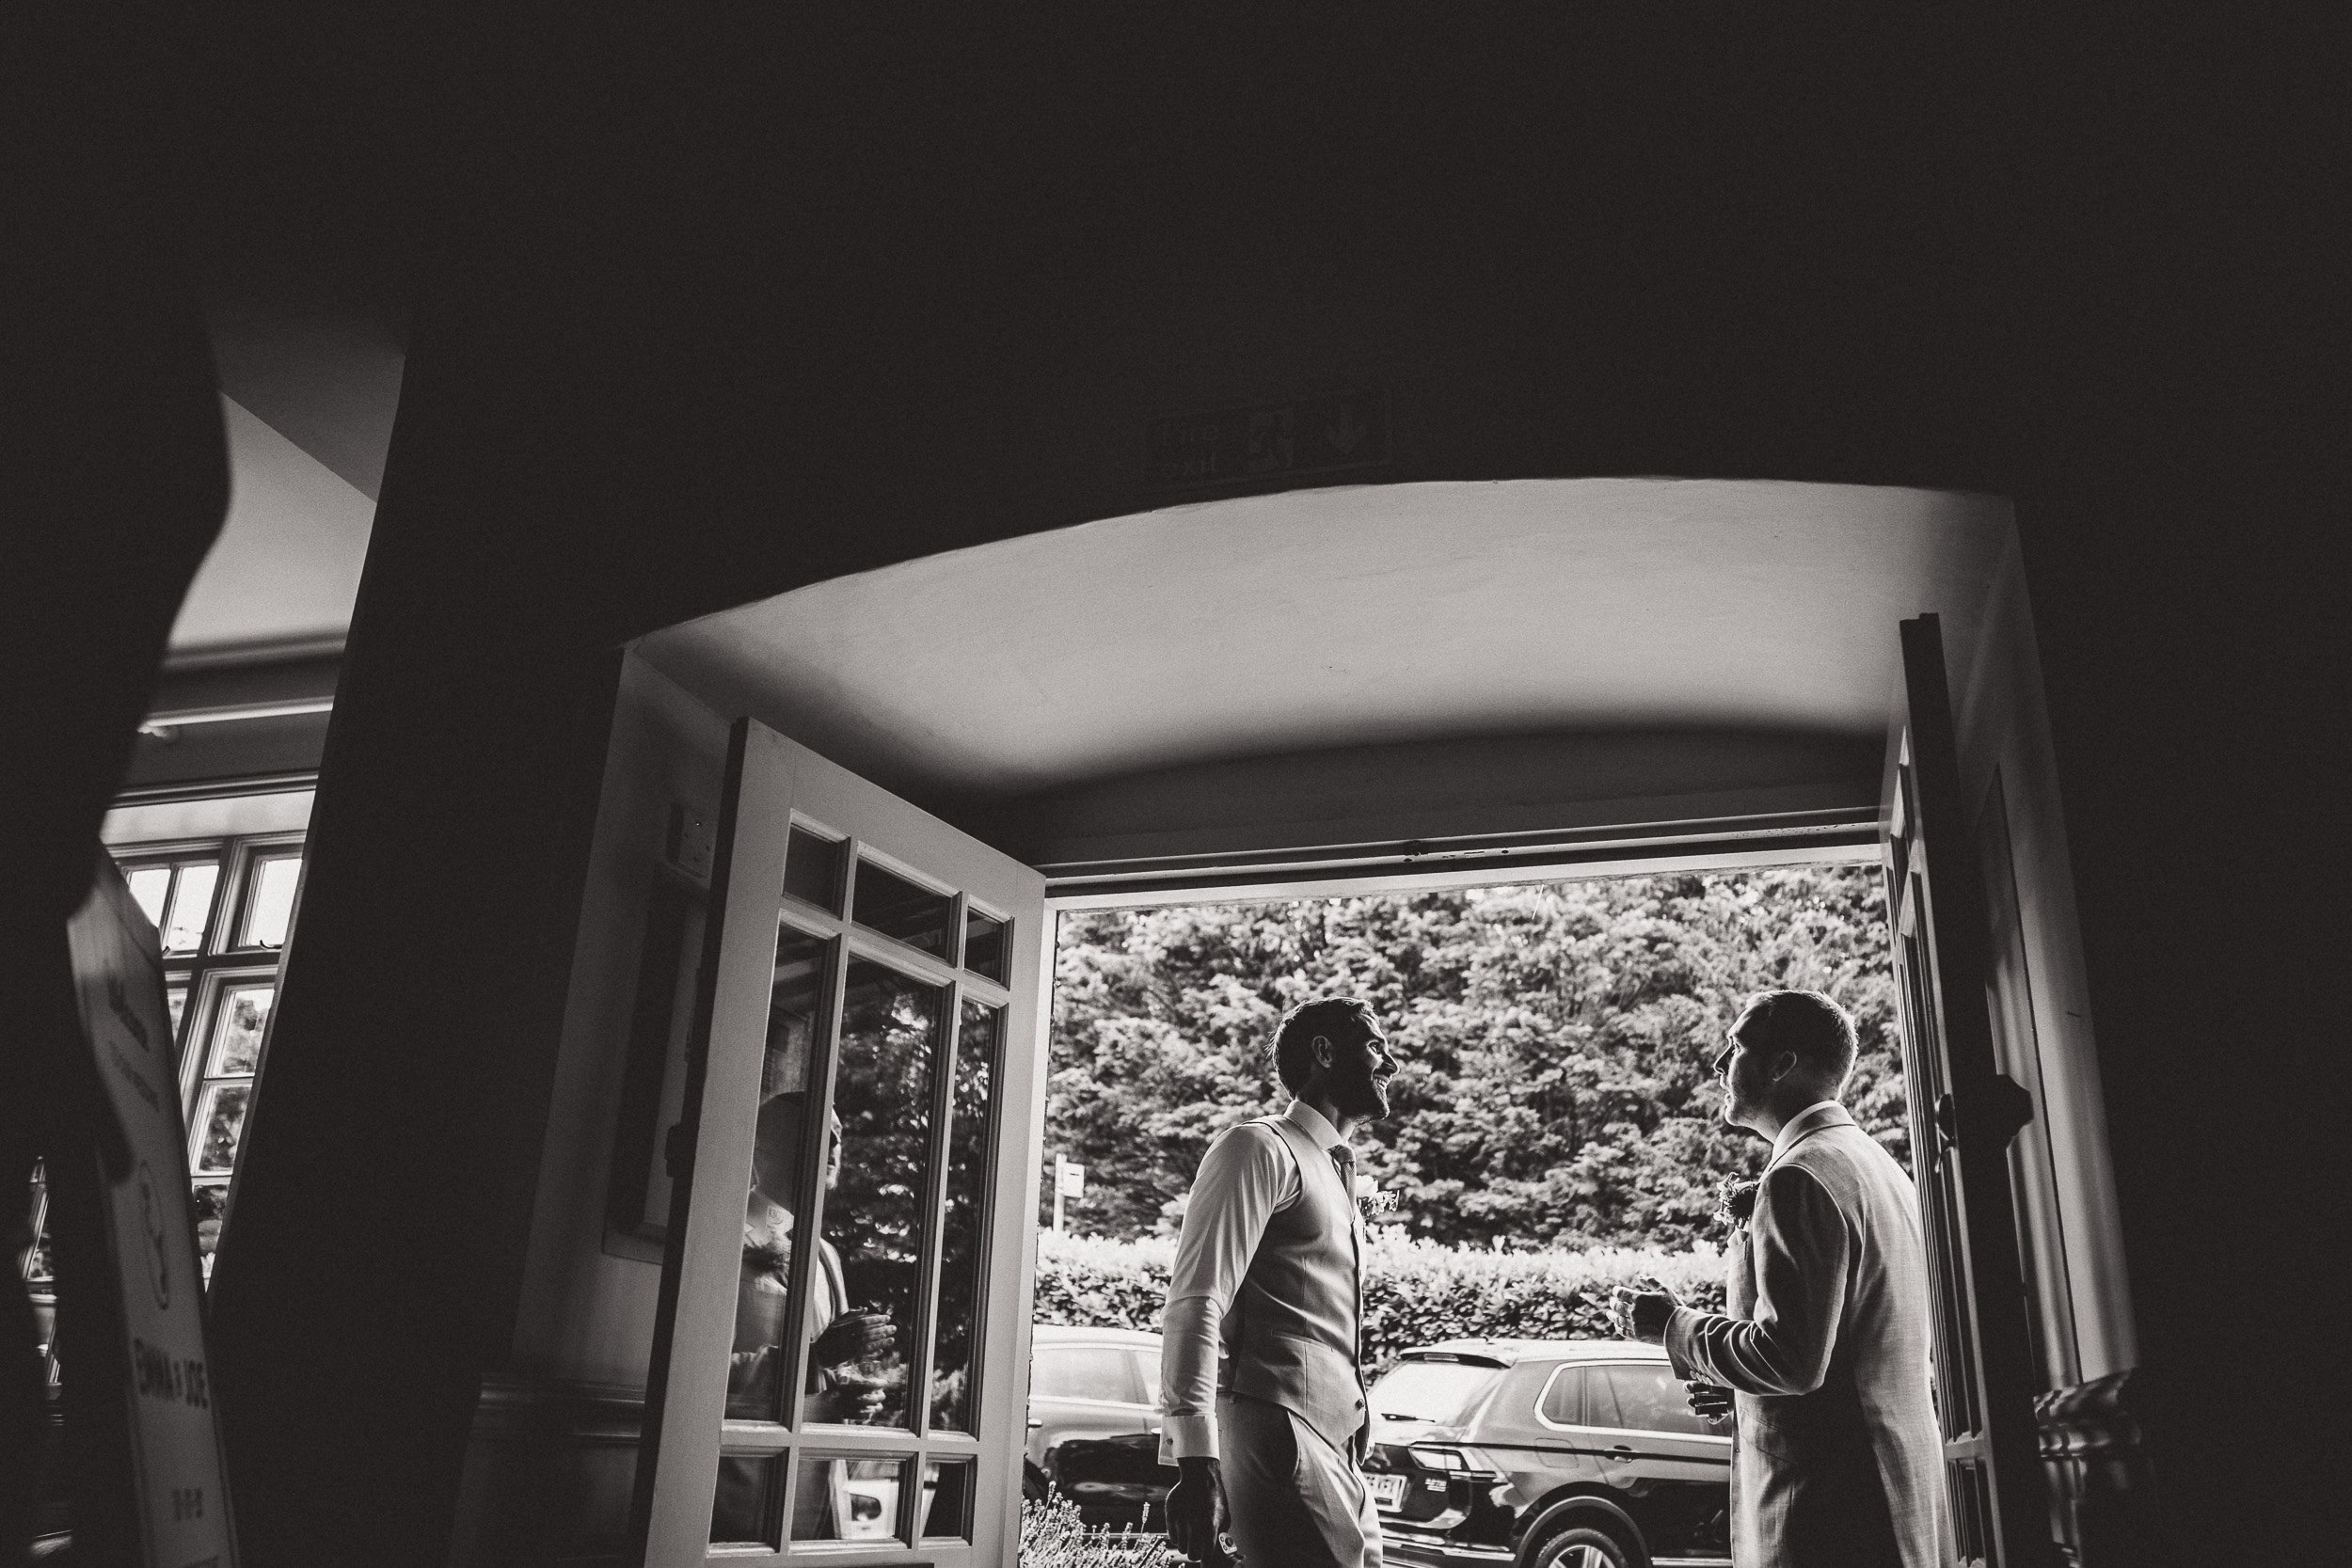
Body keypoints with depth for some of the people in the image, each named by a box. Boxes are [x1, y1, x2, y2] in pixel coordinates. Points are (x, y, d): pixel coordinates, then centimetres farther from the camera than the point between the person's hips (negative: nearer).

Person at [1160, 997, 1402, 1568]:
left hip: (1341, 1452, 9)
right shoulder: (1262, 1148, -4)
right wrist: (1195, 1458, -24)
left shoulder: (1338, 1175, 25)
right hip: (1281, 1430, -9)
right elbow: (1195, 1304, -15)